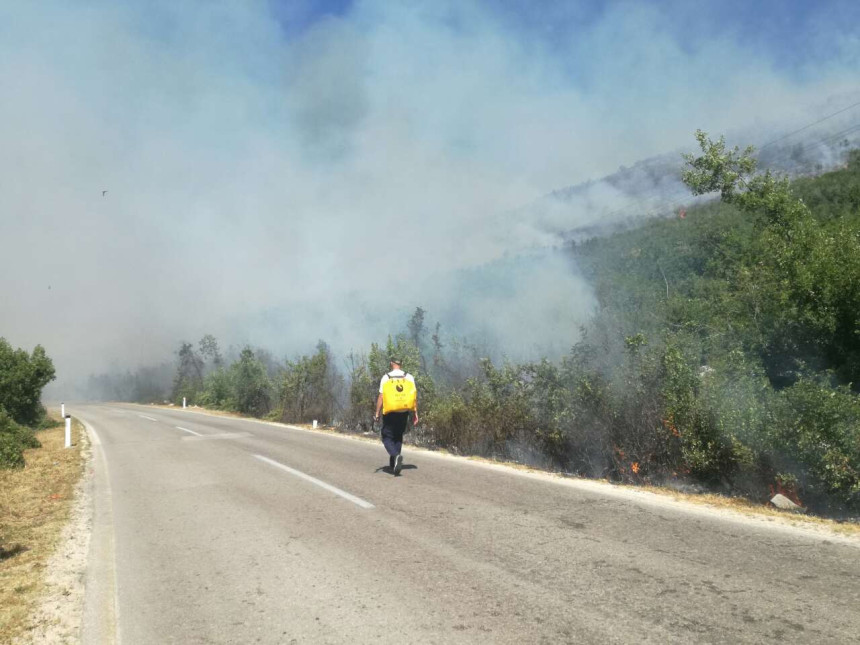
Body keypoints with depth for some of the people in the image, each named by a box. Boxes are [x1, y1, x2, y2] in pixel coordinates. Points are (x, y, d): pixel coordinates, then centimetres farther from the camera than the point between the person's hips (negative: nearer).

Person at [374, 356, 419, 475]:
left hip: (390, 412, -3)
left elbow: (381, 397, -7)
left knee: (387, 437, 6)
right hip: (404, 412, 3)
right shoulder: (409, 377, 2)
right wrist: (415, 413, 2)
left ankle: (396, 456, -21)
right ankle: (393, 463, 17)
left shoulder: (386, 377, -5)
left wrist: (377, 413, -1)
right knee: (398, 437, 17)